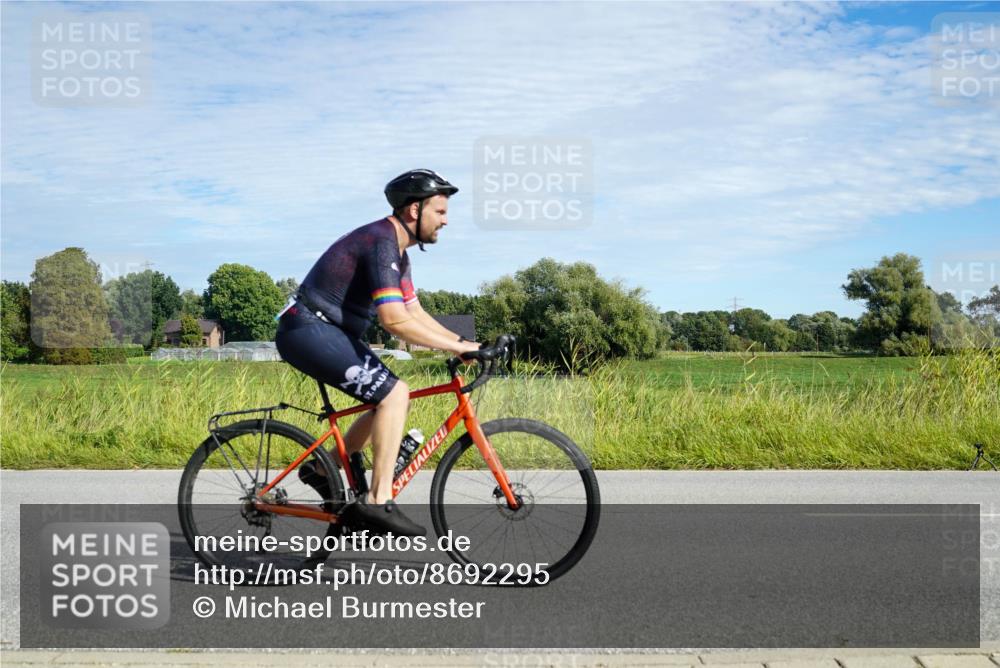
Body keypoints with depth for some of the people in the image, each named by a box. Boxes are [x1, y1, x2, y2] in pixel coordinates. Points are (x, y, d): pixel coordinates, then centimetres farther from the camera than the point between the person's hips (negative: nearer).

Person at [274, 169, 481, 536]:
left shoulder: (397, 250, 14)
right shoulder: (381, 242, -19)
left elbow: (415, 314, 15)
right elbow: (395, 320, -27)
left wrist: (463, 341, 3)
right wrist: (455, 346, -22)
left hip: (326, 331, 10)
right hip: (309, 330, -10)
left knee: (393, 397, 9)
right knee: (394, 394, -18)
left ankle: (324, 470, 20)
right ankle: (377, 502, -15)